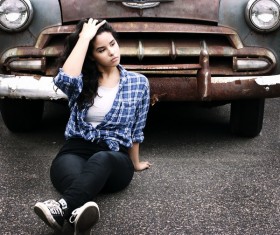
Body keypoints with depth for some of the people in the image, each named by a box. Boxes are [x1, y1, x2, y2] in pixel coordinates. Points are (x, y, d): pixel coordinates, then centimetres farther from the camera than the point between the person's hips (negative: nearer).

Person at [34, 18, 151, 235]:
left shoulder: (139, 83, 7)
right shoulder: (82, 81, 7)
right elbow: (64, 79, -19)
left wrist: (135, 163, 26)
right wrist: (84, 38, -10)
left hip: (115, 159, -1)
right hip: (75, 151, 1)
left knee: (100, 160, -40)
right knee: (76, 179, -39)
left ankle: (62, 208, -67)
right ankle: (80, 215, -70)